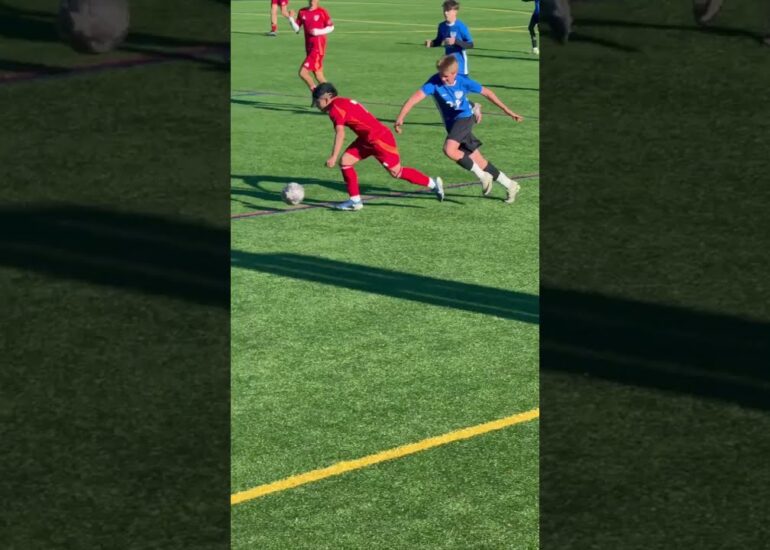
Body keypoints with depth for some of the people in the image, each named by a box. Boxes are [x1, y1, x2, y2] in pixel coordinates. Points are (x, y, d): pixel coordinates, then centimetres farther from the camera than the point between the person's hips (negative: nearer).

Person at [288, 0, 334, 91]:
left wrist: (318, 32, -14)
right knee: (318, 75, 9)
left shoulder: (322, 12, -7)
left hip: (318, 47, -6)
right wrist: (291, 18, -7)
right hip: (309, 46, 6)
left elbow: (331, 27, 1)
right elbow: (296, 28, 10)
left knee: (303, 72, -14)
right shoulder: (302, 12, 8)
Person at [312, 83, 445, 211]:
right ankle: (355, 200, 8)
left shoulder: (335, 108, -16)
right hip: (367, 139, 10)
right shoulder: (343, 103, 13)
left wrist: (333, 157, -31)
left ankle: (433, 183, 10)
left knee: (396, 172, -3)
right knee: (345, 161, 4)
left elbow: (340, 134, -27)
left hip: (379, 139, -10)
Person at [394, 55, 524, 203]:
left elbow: (486, 92, -1)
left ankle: (483, 177, -14)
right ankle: (510, 185, 24)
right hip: (452, 124, 4)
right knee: (479, 162, 7)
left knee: (449, 149, -30)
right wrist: (400, 117, -40)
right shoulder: (435, 82, -16)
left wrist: (507, 111, 2)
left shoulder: (463, 82, -15)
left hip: (464, 119, -4)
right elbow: (416, 97, -27)